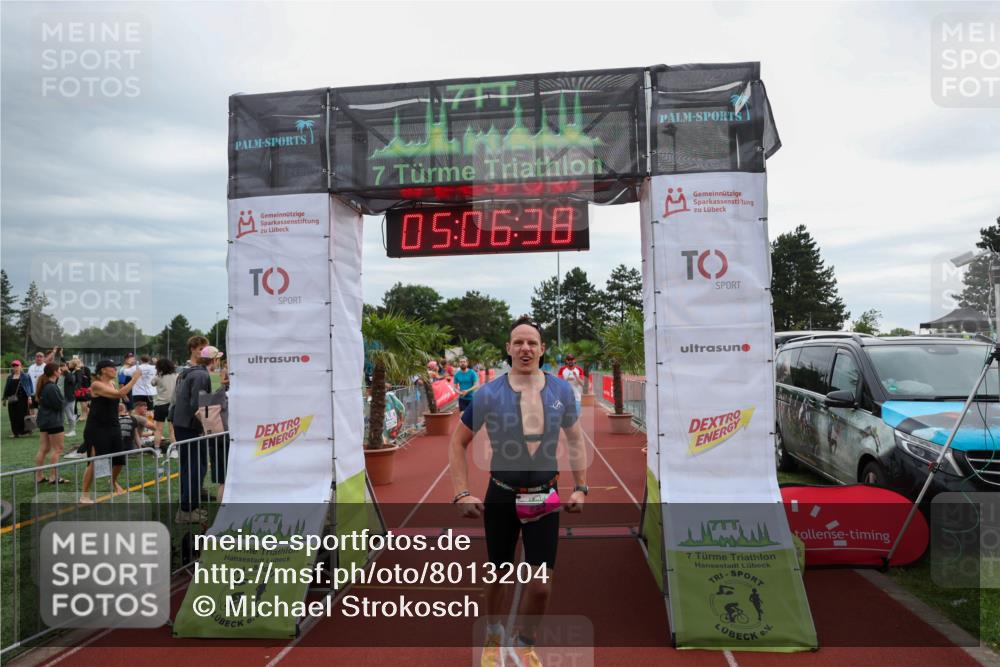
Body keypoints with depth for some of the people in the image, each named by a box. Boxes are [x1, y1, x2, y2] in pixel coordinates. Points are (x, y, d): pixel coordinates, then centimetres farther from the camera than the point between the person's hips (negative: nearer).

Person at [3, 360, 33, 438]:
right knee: (13, 416, 2)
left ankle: (23, 431, 4)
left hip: (22, 398, -4)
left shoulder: (25, 376, 3)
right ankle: (16, 432, 8)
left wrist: (29, 397, -9)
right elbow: (6, 388, 15)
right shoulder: (9, 377, 13)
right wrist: (5, 399, 12)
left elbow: (28, 387, -2)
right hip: (12, 399, 4)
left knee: (22, 415, -5)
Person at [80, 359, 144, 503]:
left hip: (113, 427, 7)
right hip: (96, 429, -7)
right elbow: (119, 394, -26)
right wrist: (134, 379, -22)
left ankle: (113, 482, 41)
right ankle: (84, 495, 11)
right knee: (95, 462, -3)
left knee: (119, 460, 12)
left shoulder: (112, 383, 10)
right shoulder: (96, 384, -15)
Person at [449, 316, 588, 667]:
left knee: (541, 584, 0)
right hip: (501, 496, -1)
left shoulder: (562, 391, -3)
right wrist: (462, 494, -6)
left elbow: (576, 439, 12)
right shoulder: (488, 394, -10)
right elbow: (457, 442, 0)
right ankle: (493, 636, 45)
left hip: (545, 497, 1)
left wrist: (580, 487, 6)